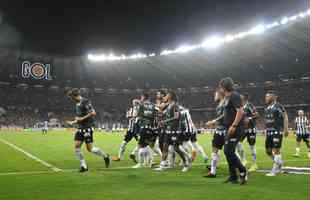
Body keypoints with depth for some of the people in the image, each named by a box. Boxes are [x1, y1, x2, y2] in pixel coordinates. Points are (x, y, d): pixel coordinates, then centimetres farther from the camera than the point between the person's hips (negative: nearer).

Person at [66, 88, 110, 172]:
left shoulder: (85, 101, -13)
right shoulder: (77, 104, 15)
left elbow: (93, 113, -21)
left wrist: (82, 118, -18)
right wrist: (73, 122, 19)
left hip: (88, 127, -9)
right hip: (80, 128, 9)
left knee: (90, 148, -6)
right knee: (77, 146, -1)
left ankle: (105, 156, 17)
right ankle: (83, 166, 8)